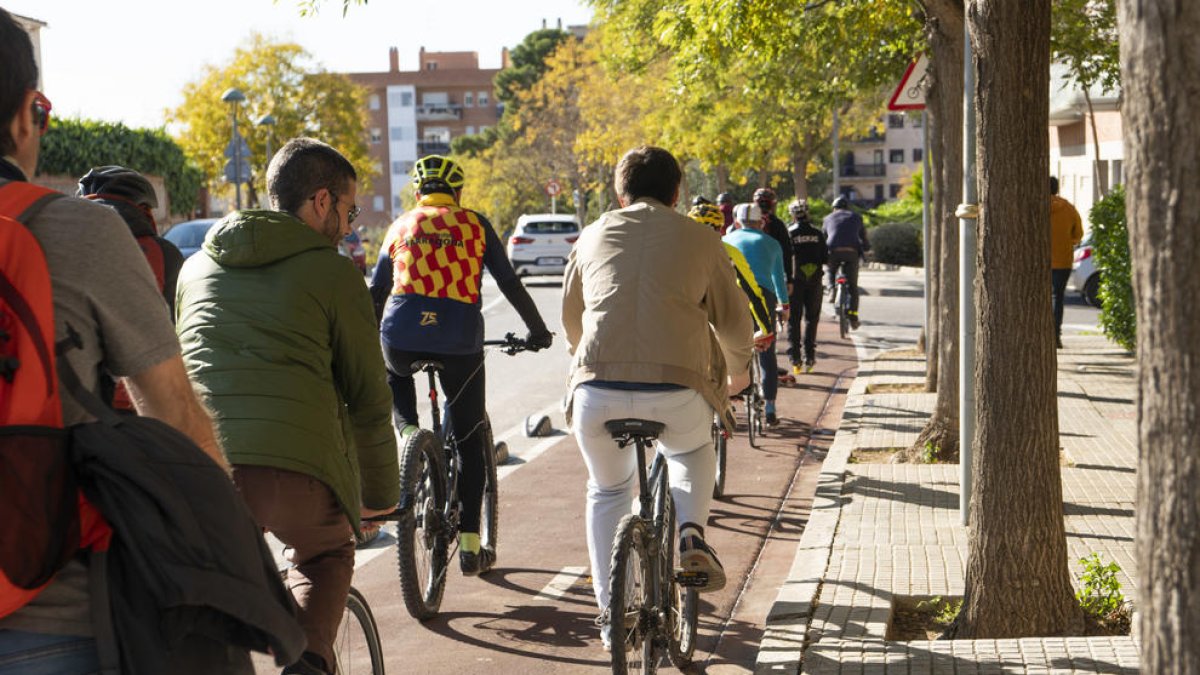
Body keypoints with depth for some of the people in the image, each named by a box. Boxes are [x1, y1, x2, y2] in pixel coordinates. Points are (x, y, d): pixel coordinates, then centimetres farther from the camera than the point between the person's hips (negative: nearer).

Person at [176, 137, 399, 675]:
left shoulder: (197, 266, 23)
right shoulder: (333, 273, 9)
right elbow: (368, 398, 10)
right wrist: (379, 496, 24)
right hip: (297, 468, -3)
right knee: (324, 556, 27)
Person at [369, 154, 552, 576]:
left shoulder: (400, 226, 18)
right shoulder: (474, 224, 12)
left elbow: (376, 293, 22)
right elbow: (510, 284, 11)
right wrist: (538, 331, 23)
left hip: (401, 337, 2)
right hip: (459, 341, -1)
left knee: (395, 374, 39)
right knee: (469, 439, 12)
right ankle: (470, 545, 11)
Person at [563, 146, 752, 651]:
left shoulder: (593, 237, 18)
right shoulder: (698, 240, 14)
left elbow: (571, 318, 30)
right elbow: (734, 321, 20)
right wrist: (738, 370, 41)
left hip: (597, 392, 1)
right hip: (677, 392, -1)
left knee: (607, 491, 27)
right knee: (693, 453, 34)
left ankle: (611, 614, 25)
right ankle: (691, 533, 8)